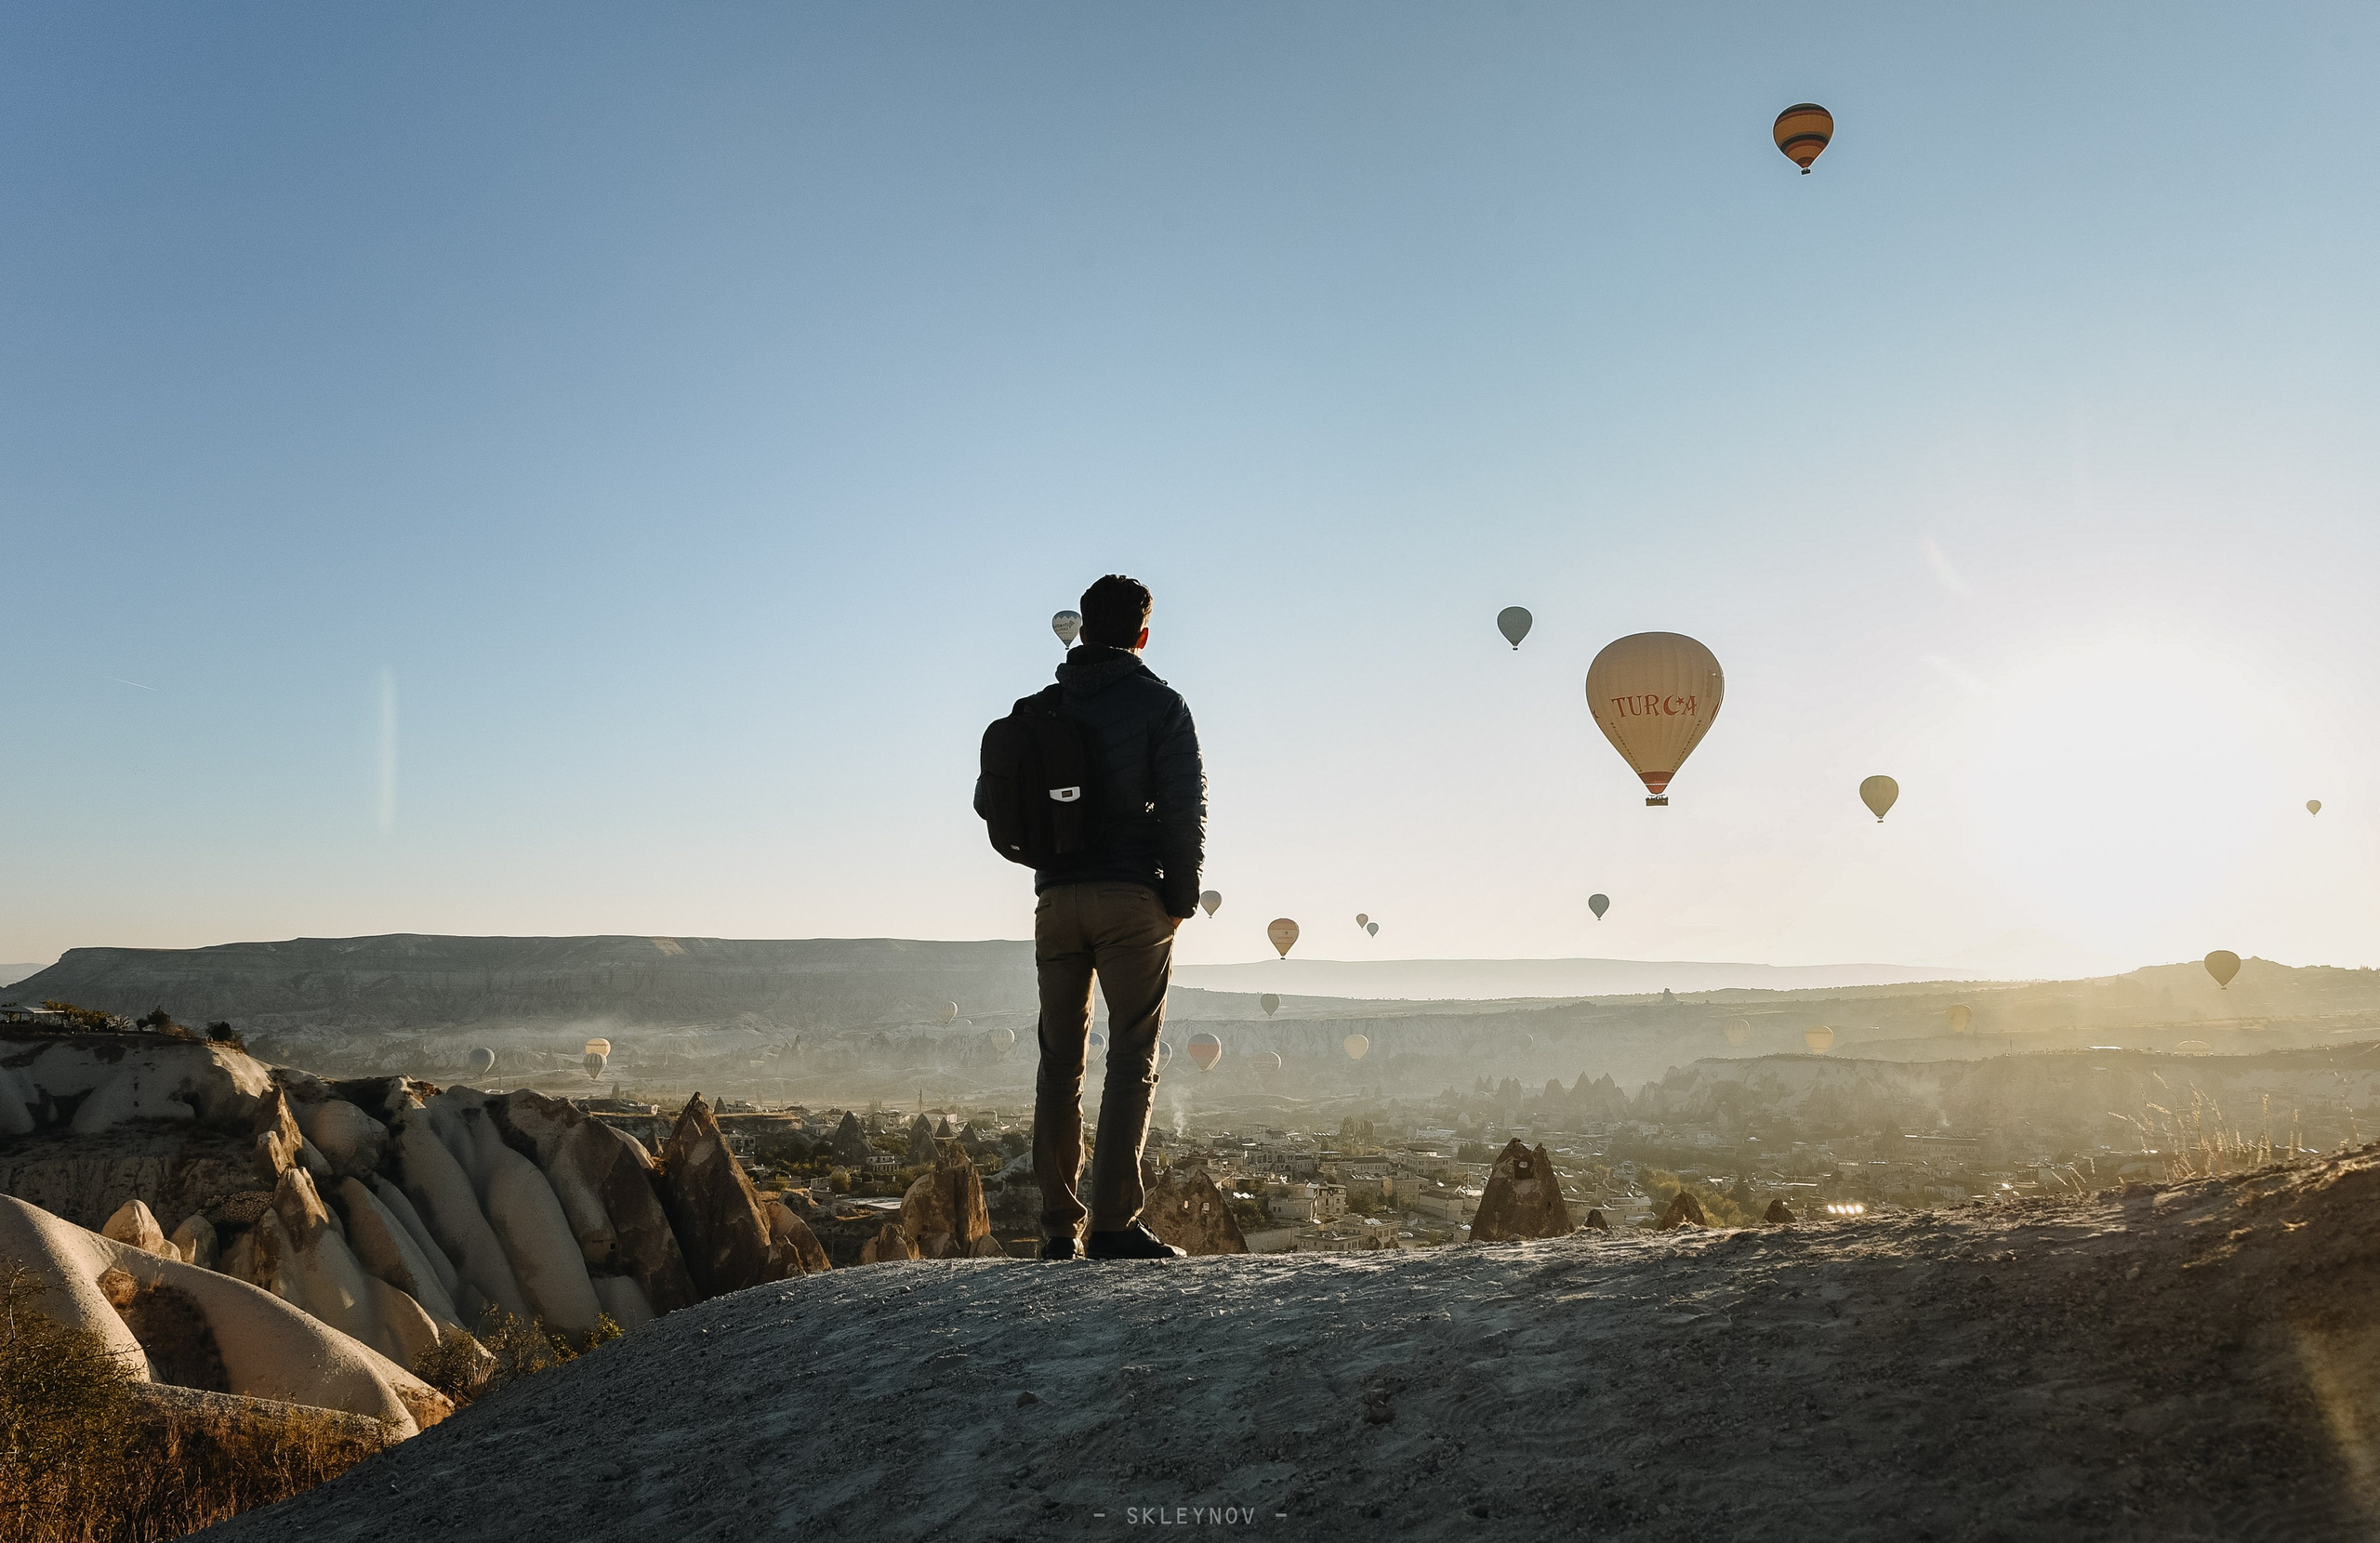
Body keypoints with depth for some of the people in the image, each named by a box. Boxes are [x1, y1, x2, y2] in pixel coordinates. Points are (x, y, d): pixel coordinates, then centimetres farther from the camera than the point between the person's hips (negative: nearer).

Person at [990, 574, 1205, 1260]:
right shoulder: (1158, 703, -3)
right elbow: (1185, 806, -9)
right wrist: (1182, 896, 0)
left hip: (1055, 898, 5)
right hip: (1131, 899, -4)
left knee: (1061, 1061, 10)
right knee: (1132, 1059, -2)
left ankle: (1060, 1225, 11)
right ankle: (1114, 1221, -8)